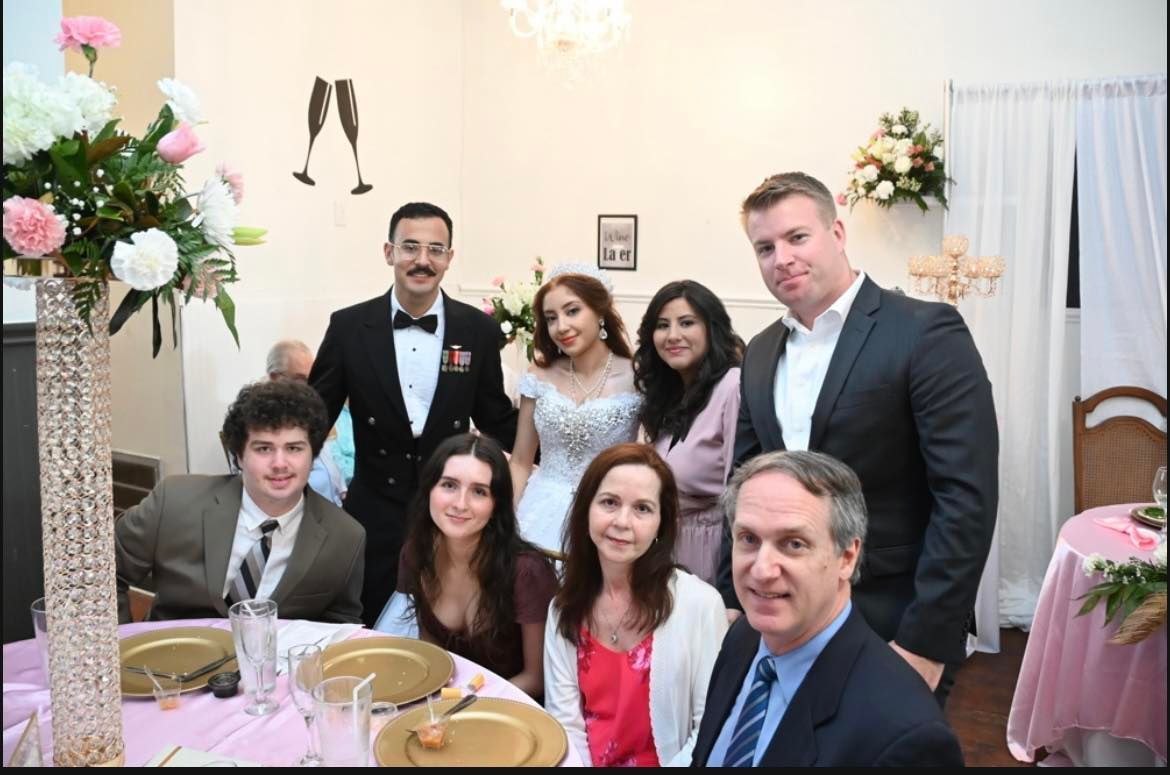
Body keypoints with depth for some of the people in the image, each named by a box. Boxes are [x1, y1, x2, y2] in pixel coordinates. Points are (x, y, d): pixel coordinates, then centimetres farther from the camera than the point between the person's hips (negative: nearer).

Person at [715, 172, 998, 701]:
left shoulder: (926, 332, -12)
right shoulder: (760, 355, 7)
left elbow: (967, 495, -17)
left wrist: (925, 642, -18)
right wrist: (732, 601, 6)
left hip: (894, 632, -5)